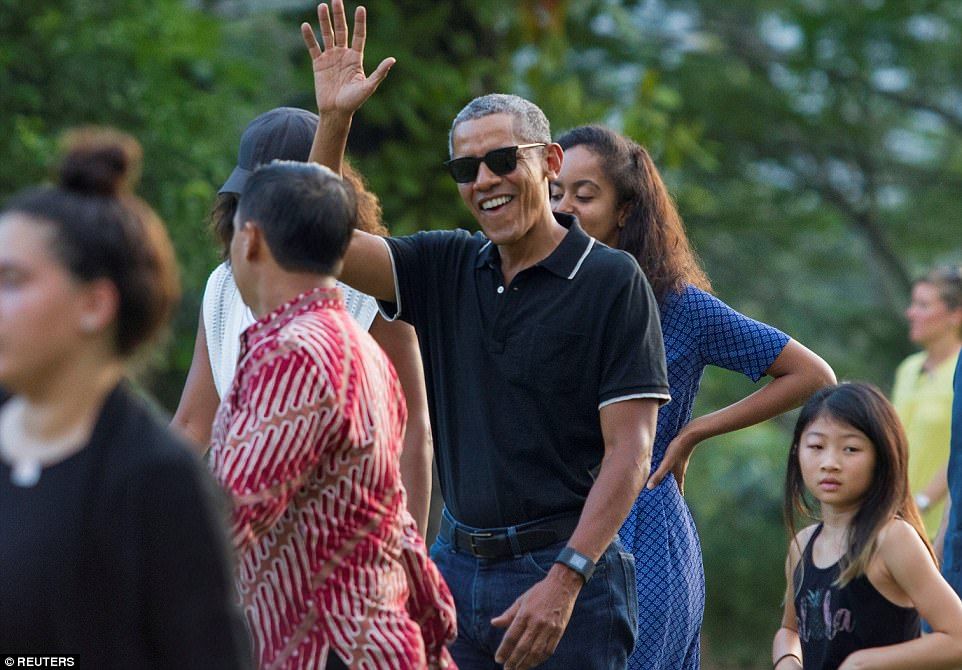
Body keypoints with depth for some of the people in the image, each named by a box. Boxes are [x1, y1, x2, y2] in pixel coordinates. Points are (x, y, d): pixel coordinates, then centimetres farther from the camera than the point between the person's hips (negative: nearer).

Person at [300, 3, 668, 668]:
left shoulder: (612, 281, -6)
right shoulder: (446, 268, 10)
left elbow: (629, 452, -11)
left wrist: (563, 582, -19)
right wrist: (334, 118, -7)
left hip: (565, 571, -5)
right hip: (459, 569, 5)